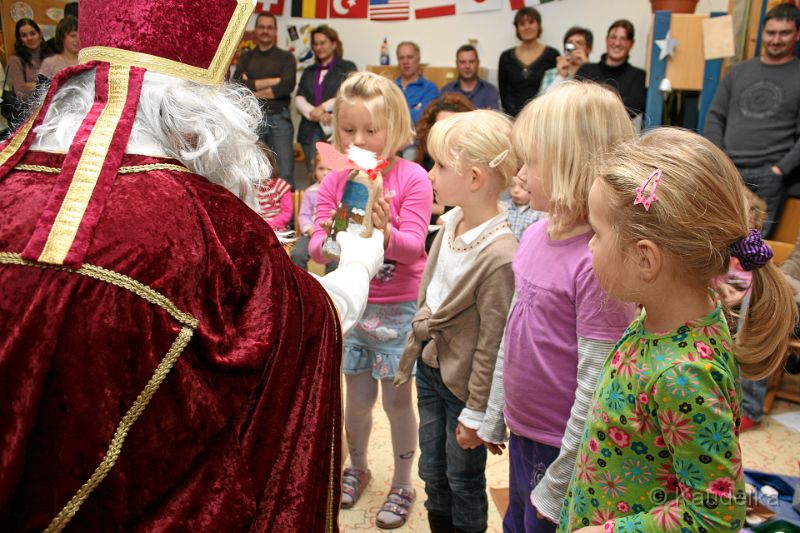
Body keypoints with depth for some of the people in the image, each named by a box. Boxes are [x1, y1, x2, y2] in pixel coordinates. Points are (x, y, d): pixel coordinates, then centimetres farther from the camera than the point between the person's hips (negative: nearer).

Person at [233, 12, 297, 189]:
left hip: (279, 118, -2)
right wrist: (272, 81, -9)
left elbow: (287, 87, -11)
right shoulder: (245, 58, 12)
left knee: (285, 172, -5)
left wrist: (252, 90, -6)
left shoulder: (286, 57, 6)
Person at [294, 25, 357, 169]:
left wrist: (323, 107, -12)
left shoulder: (347, 68, 9)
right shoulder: (308, 72, 23)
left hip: (337, 130, -5)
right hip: (310, 131, 5)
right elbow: (299, 98, 10)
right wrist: (312, 113, -10)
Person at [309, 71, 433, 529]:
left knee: (397, 399, 7)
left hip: (398, 309, -3)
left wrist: (385, 234, -39)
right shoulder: (336, 180, -1)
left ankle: (403, 484, 29)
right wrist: (327, 241, -30)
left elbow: (413, 246, -19)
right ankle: (358, 467, 41)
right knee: (358, 398, 15)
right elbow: (317, 248, -7)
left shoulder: (412, 178, -12)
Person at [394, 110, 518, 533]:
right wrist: (416, 347, 13)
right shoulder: (451, 223, -4)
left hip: (462, 380, -7)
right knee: (432, 471, 23)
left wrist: (475, 412, -15)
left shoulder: (499, 255, -28)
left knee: (463, 479, 15)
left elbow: (492, 342, -22)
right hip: (429, 367, 7)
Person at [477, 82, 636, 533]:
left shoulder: (599, 260, -26)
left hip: (563, 447, -7)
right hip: (522, 432, 7)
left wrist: (559, 485, -16)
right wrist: (495, 416, 13)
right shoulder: (536, 235, -1)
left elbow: (595, 385, -23)